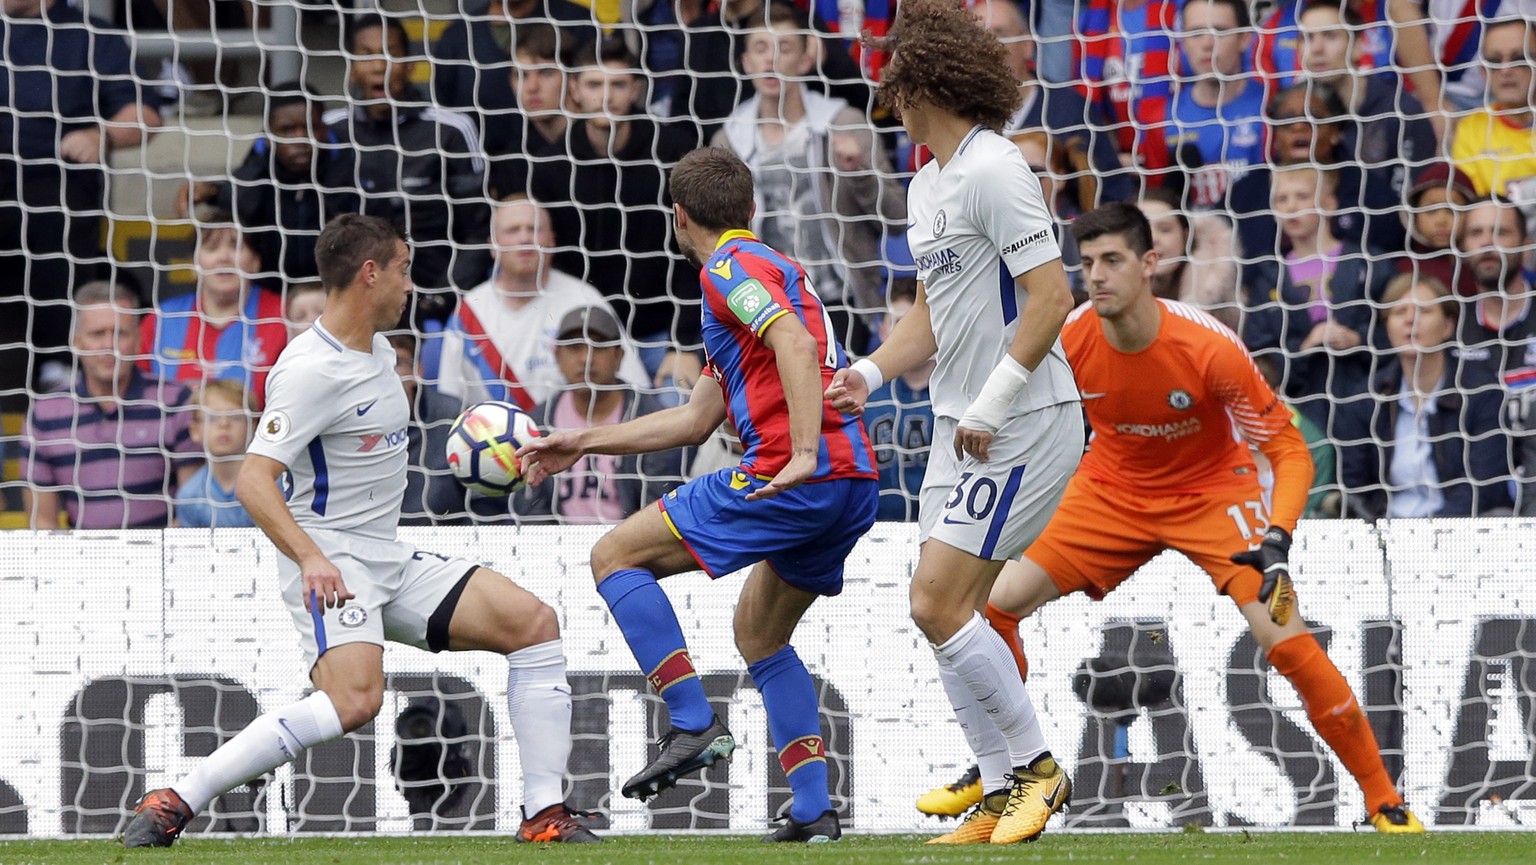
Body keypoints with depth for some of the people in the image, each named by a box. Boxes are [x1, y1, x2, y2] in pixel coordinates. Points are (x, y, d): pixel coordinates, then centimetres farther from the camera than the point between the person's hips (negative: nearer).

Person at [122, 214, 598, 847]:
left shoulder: (379, 351, 13)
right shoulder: (311, 369, -17)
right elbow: (253, 479, -24)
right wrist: (311, 557, -38)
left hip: (388, 558, 10)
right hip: (329, 562, -9)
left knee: (533, 623, -2)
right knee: (355, 700, -32)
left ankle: (545, 816, -1)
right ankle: (171, 806, -26)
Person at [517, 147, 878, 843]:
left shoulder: (731, 265, -1)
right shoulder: (768, 269, 29)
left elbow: (795, 343, -21)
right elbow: (696, 419, 32)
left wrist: (804, 453, -30)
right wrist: (585, 442, 34)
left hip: (796, 478, -10)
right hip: (855, 484, 10)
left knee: (617, 556, -1)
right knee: (758, 633, 25)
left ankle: (694, 724, -10)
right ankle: (814, 811, 16)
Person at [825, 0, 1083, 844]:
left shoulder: (992, 170, -15)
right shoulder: (926, 185, 15)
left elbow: (1050, 295, -20)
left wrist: (992, 404, -21)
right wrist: (871, 372, 8)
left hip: (1022, 425, -10)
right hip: (962, 426, 10)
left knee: (939, 605, -13)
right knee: (948, 615, 5)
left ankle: (1036, 767, 0)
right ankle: (1005, 797, 10)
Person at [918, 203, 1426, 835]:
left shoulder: (1209, 348, -29)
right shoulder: (1068, 342, -19)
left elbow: (1289, 450, -22)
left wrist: (1277, 539, -37)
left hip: (1212, 491, -4)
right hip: (1113, 491, 4)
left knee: (1285, 640, -22)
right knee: (993, 604, -7)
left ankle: (1384, 801, -8)